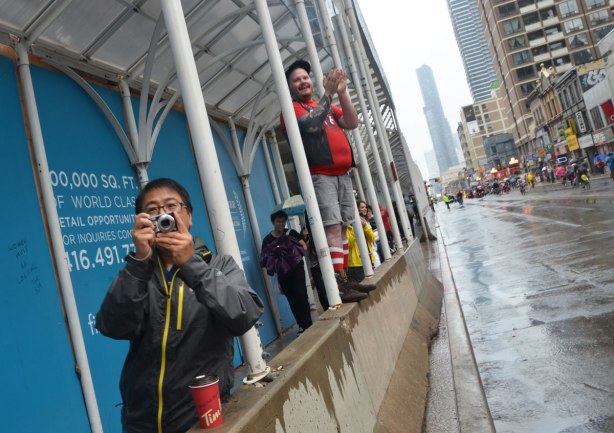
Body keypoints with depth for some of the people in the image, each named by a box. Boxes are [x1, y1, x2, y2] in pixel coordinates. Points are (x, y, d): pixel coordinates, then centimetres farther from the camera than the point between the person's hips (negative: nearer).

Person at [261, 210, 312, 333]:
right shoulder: (267, 240, 1)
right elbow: (264, 258, 4)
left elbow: (304, 247, -1)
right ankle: (302, 325, 15)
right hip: (282, 273, 1)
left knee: (301, 295, -9)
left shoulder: (291, 233, 1)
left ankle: (308, 324, 1)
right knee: (292, 300, 6)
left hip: (296, 268, -1)